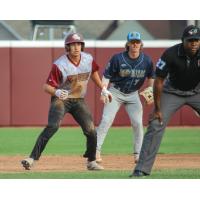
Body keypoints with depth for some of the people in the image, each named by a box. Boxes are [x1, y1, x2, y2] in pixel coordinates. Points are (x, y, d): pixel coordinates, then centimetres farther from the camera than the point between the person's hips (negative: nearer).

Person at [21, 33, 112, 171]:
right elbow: (47, 87, -21)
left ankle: (91, 162, 23)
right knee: (52, 127, -25)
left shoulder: (88, 59, -6)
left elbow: (93, 72, 17)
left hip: (79, 101, 5)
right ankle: (32, 158, -28)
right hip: (61, 99, -5)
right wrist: (56, 92, -41)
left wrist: (103, 89, 22)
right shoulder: (59, 65, -21)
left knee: (91, 131, 1)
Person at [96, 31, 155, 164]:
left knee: (138, 123, -5)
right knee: (106, 120, -14)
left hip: (133, 94, 3)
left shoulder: (146, 61, -8)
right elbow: (106, 76, -11)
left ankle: (138, 154, 6)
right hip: (115, 92, -3)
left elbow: (151, 77, 8)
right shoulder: (118, 58, -16)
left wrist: (150, 93, 0)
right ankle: (96, 151, -12)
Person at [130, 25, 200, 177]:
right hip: (172, 93, -2)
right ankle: (142, 169, -10)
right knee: (155, 126, -12)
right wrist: (157, 109, -15)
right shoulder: (171, 54, -26)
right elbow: (159, 82, -17)